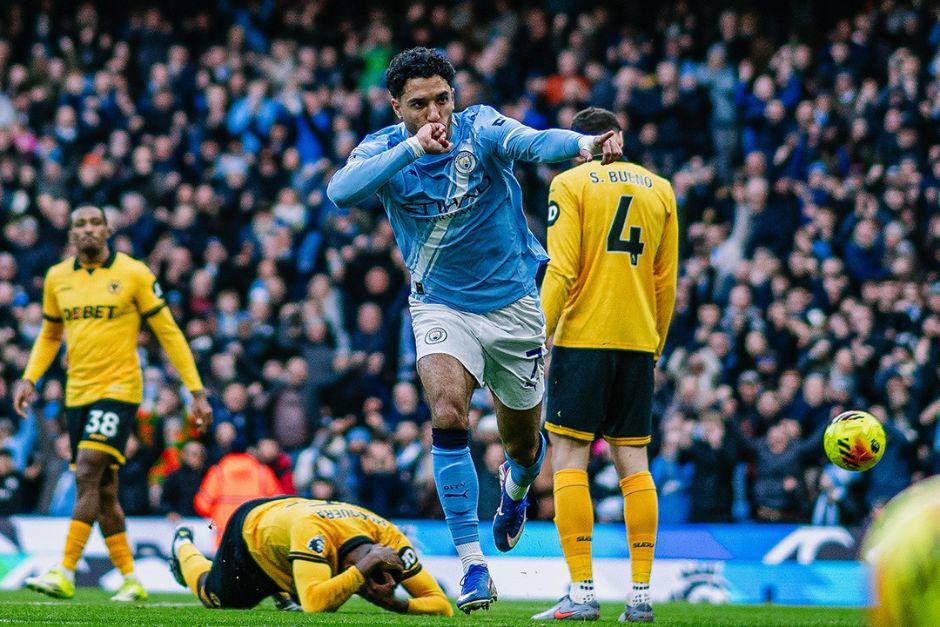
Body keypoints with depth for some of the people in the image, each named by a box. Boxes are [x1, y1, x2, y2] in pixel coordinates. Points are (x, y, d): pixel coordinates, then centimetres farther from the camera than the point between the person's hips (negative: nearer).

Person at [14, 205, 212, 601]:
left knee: (88, 475, -18)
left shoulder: (133, 274, -4)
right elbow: (49, 335, 24)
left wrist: (196, 391, -3)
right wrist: (29, 379, 8)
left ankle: (65, 574, -22)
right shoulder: (57, 278, 9)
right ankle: (130, 580, 15)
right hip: (78, 394, 5)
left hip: (118, 390, -5)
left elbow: (168, 332, -1)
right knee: (103, 490, 7)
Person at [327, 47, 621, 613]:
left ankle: (516, 487, 52)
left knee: (524, 444, 12)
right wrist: (413, 148, -39)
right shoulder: (383, 148, -10)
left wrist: (584, 144, -57)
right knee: (448, 414, -25)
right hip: (441, 306, 0)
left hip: (514, 304, 0)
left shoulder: (480, 127, -13)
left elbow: (530, 141, -35)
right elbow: (340, 192, -30)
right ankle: (473, 563, -19)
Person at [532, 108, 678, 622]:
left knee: (569, 459, -2)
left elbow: (561, 271, -10)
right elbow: (666, 282, 11)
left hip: (583, 336, -4)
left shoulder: (570, 184, -1)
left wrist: (539, 338, -8)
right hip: (638, 342, 4)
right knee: (633, 463, 8)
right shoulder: (659, 189, 12)